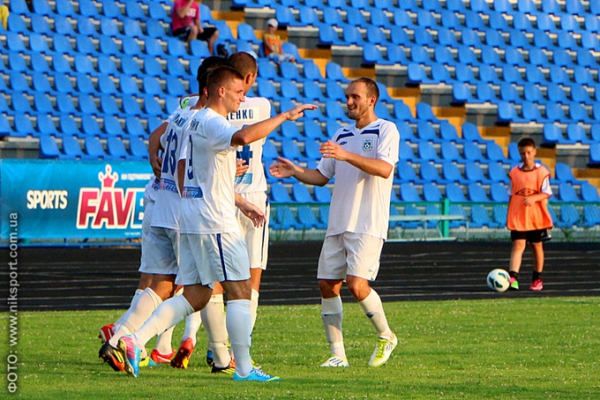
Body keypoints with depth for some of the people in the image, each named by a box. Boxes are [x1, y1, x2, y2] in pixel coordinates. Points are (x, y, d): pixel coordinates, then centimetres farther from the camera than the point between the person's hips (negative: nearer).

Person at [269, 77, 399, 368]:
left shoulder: (385, 130, -3)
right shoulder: (341, 135, 18)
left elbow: (385, 169, -19)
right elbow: (321, 176, 20)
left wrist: (347, 155, -29)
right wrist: (295, 172, 1)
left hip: (368, 225, -7)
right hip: (337, 224, 7)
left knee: (356, 283, -17)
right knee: (327, 284, -1)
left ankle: (386, 337, 6)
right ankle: (337, 353, 4)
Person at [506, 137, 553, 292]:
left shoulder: (541, 172, -3)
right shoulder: (514, 173, 3)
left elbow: (546, 193, -6)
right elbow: (511, 195, 8)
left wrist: (533, 198, -24)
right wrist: (509, 216, 7)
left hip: (537, 217, 0)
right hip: (518, 217, 0)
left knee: (537, 245, 10)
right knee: (518, 245, -10)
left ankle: (537, 279, 22)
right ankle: (512, 277, -21)